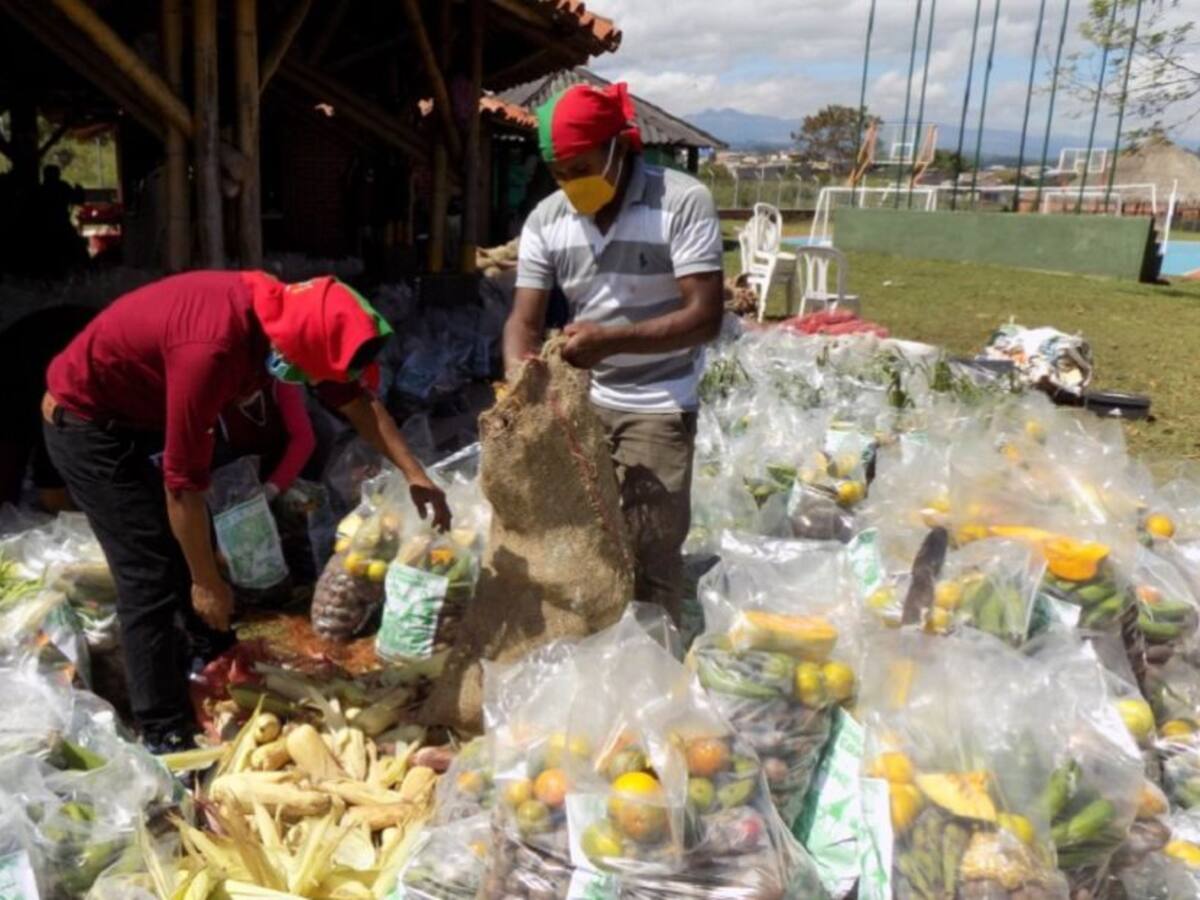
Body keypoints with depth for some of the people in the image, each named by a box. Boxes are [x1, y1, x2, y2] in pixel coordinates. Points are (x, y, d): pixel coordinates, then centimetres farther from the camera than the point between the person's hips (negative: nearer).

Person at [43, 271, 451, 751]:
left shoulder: (287, 315, -14)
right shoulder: (213, 348, -39)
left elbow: (355, 400, 0)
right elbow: (183, 483, -31)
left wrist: (415, 475, -5)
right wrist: (207, 582, -19)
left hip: (139, 411, 9)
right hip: (84, 419, -9)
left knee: (193, 541, 19)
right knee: (151, 573, -10)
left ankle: (214, 653, 40)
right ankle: (166, 736, 1)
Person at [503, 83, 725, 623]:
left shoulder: (684, 202, -16)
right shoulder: (546, 219, -2)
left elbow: (704, 318, -20)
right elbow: (524, 319, -3)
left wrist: (612, 340, -32)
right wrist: (518, 381, -24)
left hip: (657, 406, -5)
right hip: (577, 398, 5)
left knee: (649, 552, -3)